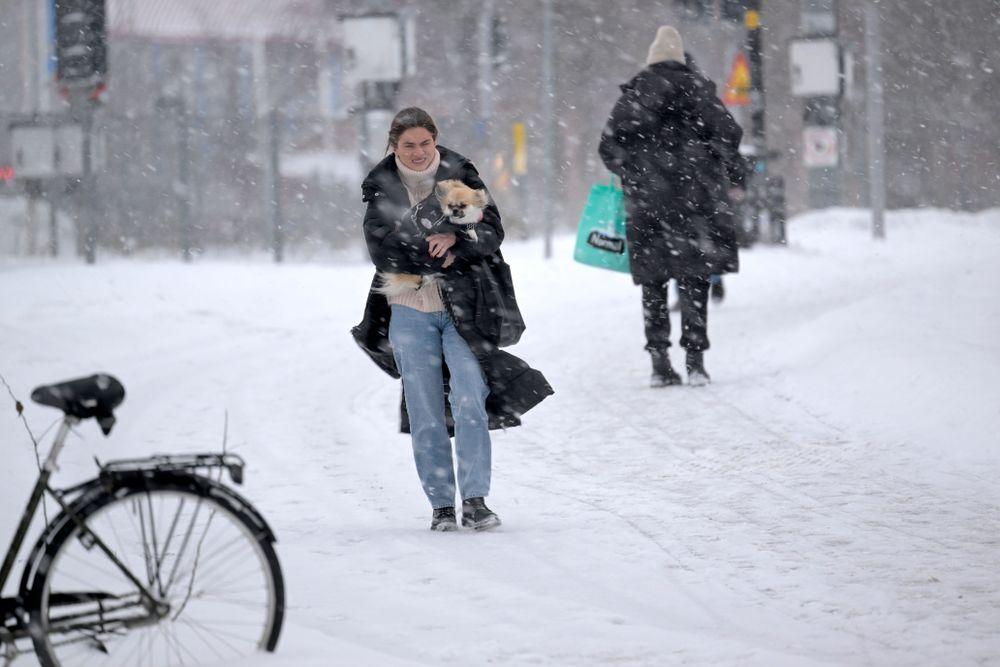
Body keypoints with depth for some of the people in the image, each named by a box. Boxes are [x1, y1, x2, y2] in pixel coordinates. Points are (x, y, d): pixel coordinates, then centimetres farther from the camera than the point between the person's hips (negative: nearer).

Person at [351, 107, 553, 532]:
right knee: (425, 414, 2)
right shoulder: (381, 186, 3)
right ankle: (441, 505, 10)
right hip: (410, 311, 1)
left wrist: (455, 240, -24)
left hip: (463, 309, -1)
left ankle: (475, 500, -10)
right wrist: (439, 261, -12)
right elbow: (382, 251, -6)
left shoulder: (459, 175, 1)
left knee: (469, 402, -12)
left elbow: (493, 233, -6)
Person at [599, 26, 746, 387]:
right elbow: (727, 134, -5)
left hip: (646, 199, 1)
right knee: (694, 279, 3)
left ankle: (660, 363, 4)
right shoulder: (698, 88, 2)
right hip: (694, 197, -1)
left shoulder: (634, 93, 6)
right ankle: (694, 360, -3)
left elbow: (610, 144, 4)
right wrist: (734, 171, 12)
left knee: (653, 283, 8)